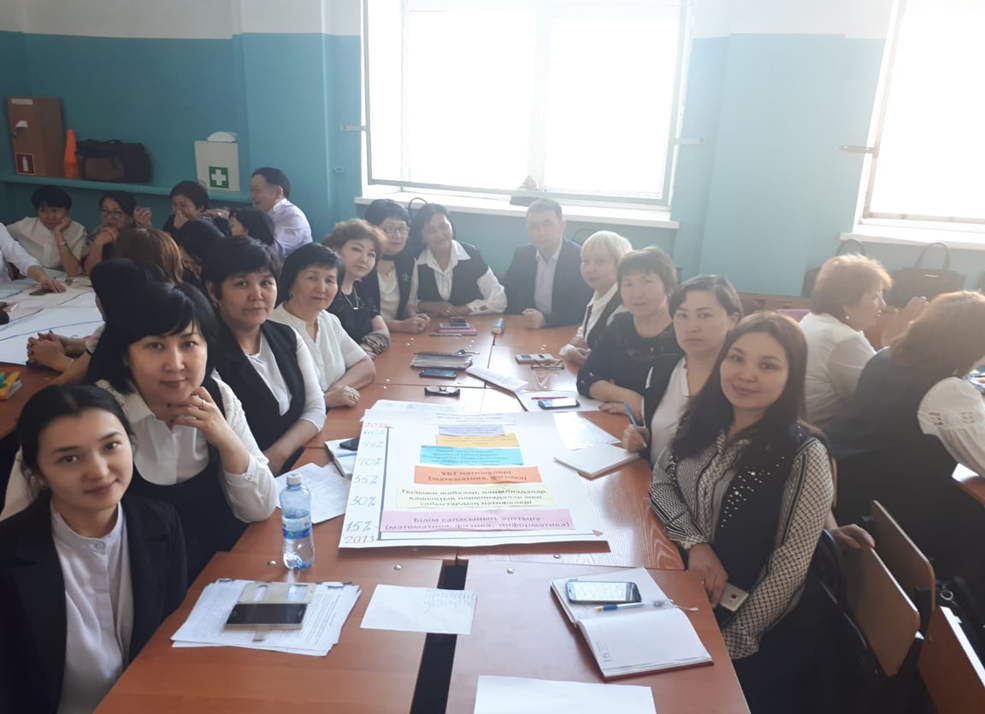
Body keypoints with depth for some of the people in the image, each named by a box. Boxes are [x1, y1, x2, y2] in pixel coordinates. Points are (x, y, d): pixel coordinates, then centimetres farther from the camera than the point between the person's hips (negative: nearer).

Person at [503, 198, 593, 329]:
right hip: (525, 330, 4)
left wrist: (544, 319, -26)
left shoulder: (581, 258, -12)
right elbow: (507, 296, 8)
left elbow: (584, 310, -14)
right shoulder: (521, 255, 2)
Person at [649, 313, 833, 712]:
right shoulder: (705, 421, -5)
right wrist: (695, 543, -16)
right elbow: (660, 480, 3)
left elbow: (788, 569, -20)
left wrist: (728, 645, -17)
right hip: (689, 602, 4)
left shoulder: (804, 456, -21)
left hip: (763, 635, -4)